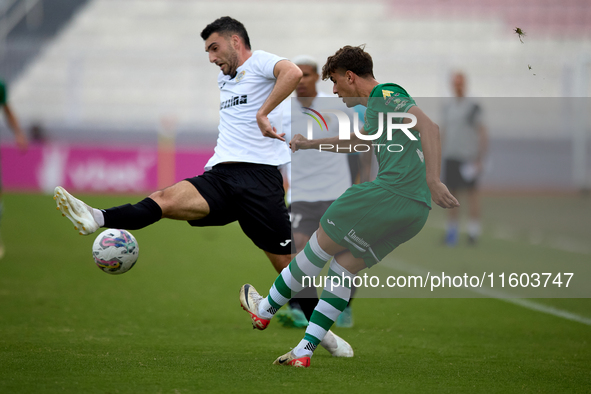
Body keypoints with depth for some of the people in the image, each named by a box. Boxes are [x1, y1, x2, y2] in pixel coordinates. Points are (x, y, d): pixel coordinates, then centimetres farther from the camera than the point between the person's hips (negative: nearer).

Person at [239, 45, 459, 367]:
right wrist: (310, 144, 51)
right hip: (416, 210, 9)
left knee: (320, 244, 8)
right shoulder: (378, 104, 26)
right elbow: (355, 141, 46)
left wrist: (432, 180, -29)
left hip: (390, 193, -9)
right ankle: (304, 352, 11)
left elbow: (429, 127, -20)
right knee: (344, 267, 13)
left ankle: (265, 310, 24)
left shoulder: (384, 95, -4)